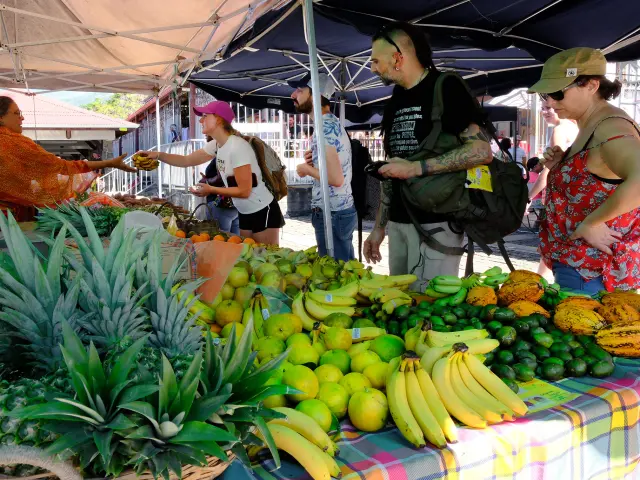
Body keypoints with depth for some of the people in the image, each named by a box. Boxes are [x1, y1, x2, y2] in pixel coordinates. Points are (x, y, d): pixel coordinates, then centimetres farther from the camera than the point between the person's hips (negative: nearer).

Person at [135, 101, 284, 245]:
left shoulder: (237, 147, -23)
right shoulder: (216, 145, 4)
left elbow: (244, 191, -22)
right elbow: (186, 160, 11)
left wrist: (211, 190, -17)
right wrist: (157, 155, -2)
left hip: (263, 212, -9)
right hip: (245, 213, 9)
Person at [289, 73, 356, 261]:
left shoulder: (324, 127, -18)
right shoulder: (332, 122, 13)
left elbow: (336, 178, -26)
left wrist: (307, 169, -10)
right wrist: (314, 161, 4)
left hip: (332, 214, -10)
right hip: (342, 210, 10)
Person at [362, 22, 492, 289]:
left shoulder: (446, 89, -7)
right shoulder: (394, 104, 16)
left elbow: (482, 151, -17)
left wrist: (417, 168, -19)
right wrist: (379, 227, 16)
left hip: (436, 222, -7)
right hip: (398, 223, 7)